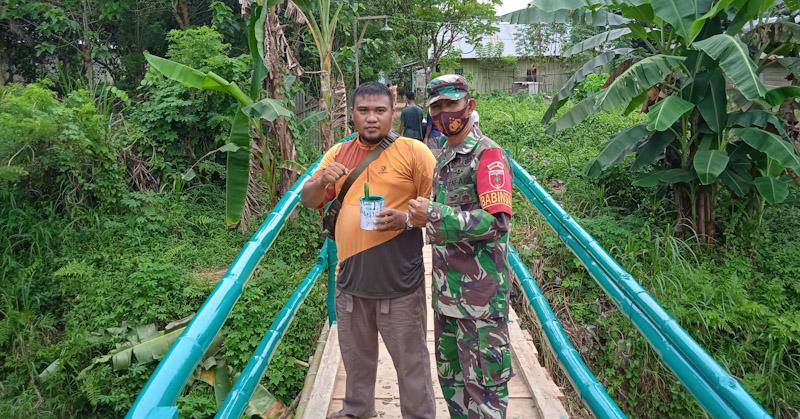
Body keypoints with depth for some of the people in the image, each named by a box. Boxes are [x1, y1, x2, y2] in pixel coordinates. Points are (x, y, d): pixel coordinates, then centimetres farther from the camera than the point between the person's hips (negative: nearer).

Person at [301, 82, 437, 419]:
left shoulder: (413, 151, -8)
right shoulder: (338, 153, 8)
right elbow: (308, 201, 9)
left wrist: (406, 218, -24)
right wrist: (323, 181, -13)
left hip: (398, 280, -5)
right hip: (350, 277, 5)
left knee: (410, 360, 8)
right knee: (356, 356, 23)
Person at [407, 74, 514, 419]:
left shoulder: (488, 154, -12)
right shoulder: (444, 156, 13)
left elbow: (498, 222, -22)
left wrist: (433, 215, -23)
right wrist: (420, 219, 3)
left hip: (480, 292, -8)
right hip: (447, 289, 9)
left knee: (482, 382, 3)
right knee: (450, 376, 20)